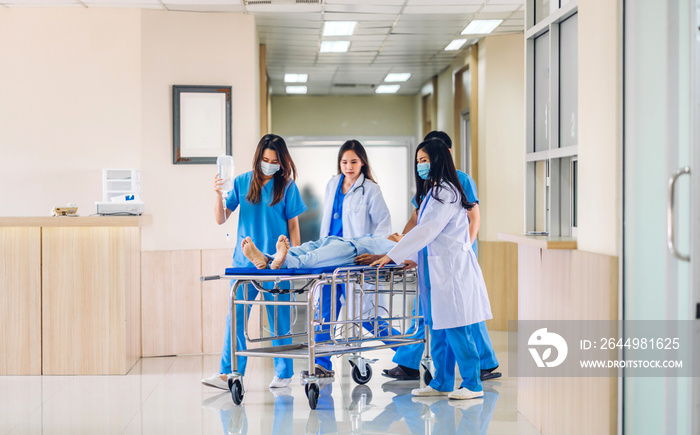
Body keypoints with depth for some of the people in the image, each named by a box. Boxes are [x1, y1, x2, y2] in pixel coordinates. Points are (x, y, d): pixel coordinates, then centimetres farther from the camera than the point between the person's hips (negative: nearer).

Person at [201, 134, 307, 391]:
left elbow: (293, 226, 4)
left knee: (279, 319, 3)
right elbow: (221, 219, 5)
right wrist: (219, 194, -12)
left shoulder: (286, 187, 1)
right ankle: (228, 374, 0)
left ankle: (283, 373, 13)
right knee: (235, 317, -3)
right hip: (245, 261, 2)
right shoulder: (242, 182, 6)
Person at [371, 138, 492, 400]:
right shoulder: (431, 192, 19)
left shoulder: (446, 192, -13)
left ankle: (473, 384, 1)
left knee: (455, 329, -6)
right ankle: (442, 383, 17)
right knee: (438, 330, 11)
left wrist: (393, 256, -17)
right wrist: (416, 259, 12)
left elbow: (428, 230, -19)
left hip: (452, 269, -10)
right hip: (436, 270, 10)